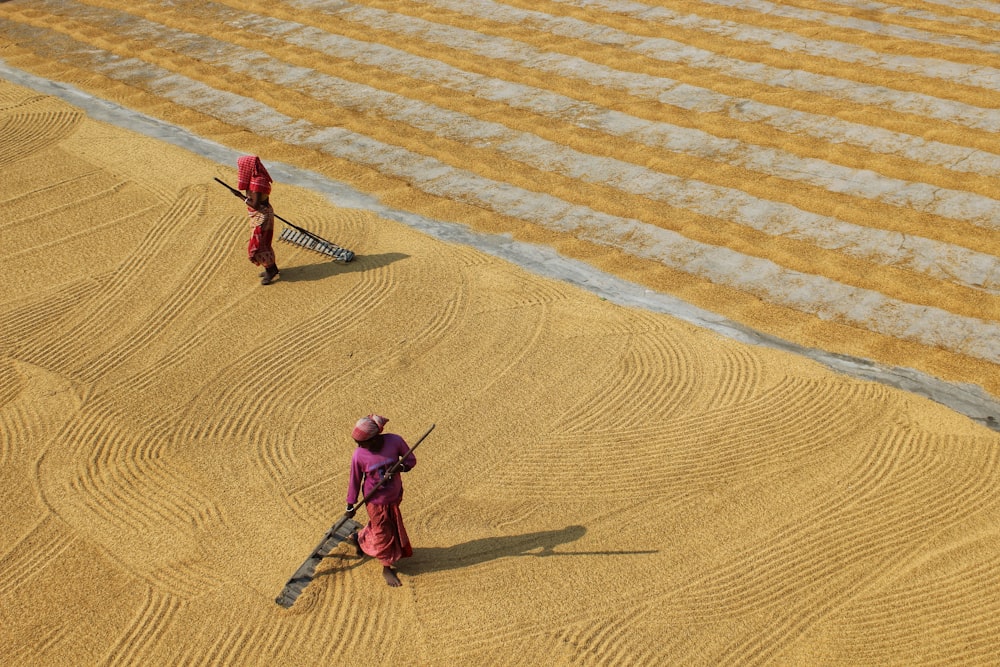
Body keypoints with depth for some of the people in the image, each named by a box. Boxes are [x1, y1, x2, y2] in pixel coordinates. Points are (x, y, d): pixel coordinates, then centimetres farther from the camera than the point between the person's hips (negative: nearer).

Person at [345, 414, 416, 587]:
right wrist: (350, 505, 0)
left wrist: (398, 467, -28)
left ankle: (359, 538, 52)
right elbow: (355, 480, -9)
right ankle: (387, 568, 32)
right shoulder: (359, 455, -22)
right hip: (376, 500, -3)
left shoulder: (395, 441, -22)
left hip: (394, 497, 3)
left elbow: (411, 459, -7)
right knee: (383, 534, 10)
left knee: (393, 528, 23)